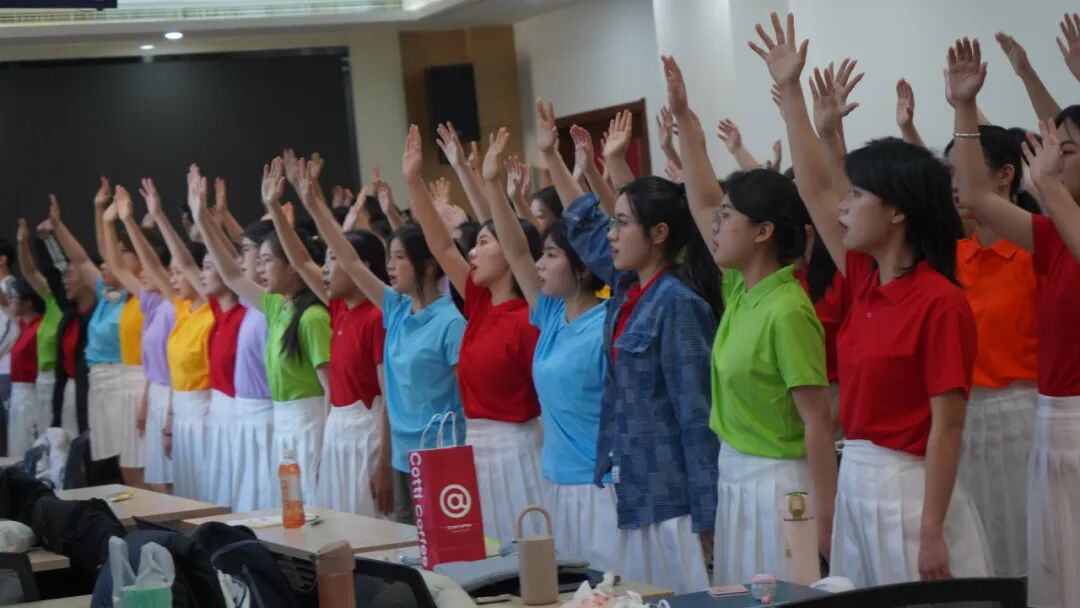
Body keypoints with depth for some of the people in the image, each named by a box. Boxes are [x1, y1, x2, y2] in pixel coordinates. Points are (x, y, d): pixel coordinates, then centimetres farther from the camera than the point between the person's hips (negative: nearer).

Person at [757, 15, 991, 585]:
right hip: (855, 481, 8)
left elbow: (947, 428, -16)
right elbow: (816, 189, 15)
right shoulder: (865, 282, 7)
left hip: (909, 490, -8)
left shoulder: (940, 302, -14)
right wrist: (789, 91, 16)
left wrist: (931, 533, -18)